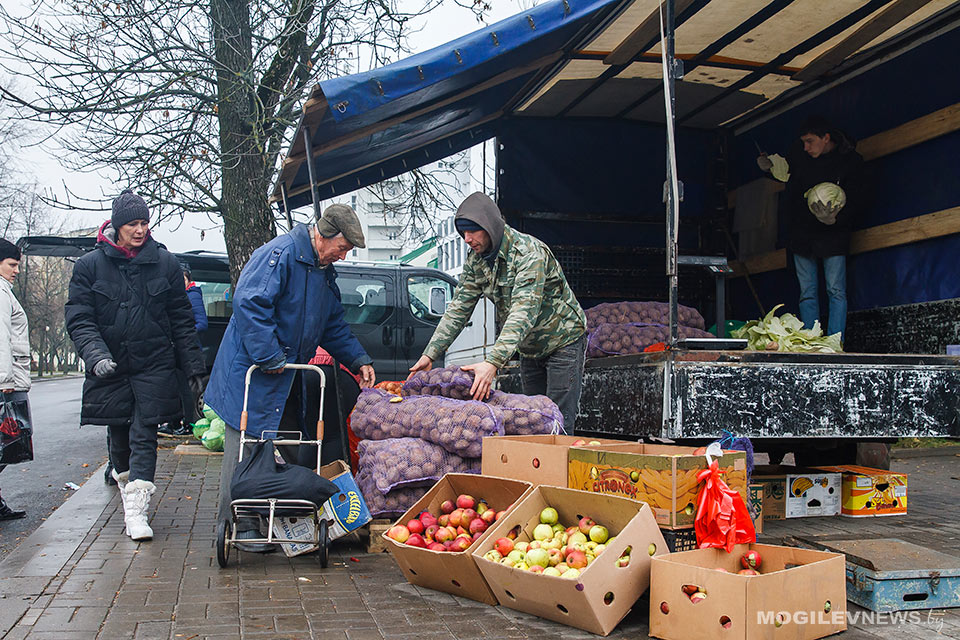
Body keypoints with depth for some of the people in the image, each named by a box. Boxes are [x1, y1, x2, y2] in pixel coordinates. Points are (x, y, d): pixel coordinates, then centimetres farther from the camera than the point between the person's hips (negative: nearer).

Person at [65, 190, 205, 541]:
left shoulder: (164, 262, 3)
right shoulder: (90, 265, 1)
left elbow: (182, 319, 6)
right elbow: (78, 318, -3)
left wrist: (193, 366, 5)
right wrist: (95, 355, -21)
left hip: (154, 365, -1)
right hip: (110, 366, 1)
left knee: (144, 434, -8)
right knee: (119, 436, 13)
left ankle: (136, 509, -10)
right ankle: (126, 488, 37)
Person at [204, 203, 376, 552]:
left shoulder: (324, 271, 14)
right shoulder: (280, 253, -15)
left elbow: (334, 325, 23)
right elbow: (249, 303, -24)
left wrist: (358, 360, 14)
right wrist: (270, 358, -24)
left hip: (288, 377, 9)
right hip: (253, 371, -9)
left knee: (298, 447, 10)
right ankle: (242, 525, 6)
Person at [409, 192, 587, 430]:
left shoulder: (529, 253, -28)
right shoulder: (475, 260, -3)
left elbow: (523, 314, -38)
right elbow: (458, 308, -1)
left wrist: (493, 362, -48)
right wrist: (430, 354, -10)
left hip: (563, 340, -7)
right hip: (530, 348, 7)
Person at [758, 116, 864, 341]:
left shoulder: (851, 160, -8)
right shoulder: (798, 154, 0)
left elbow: (855, 203, -10)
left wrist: (835, 218, -29)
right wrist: (769, 167, -2)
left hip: (832, 235, -3)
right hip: (802, 235, 3)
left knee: (836, 291, -8)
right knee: (807, 293, 4)